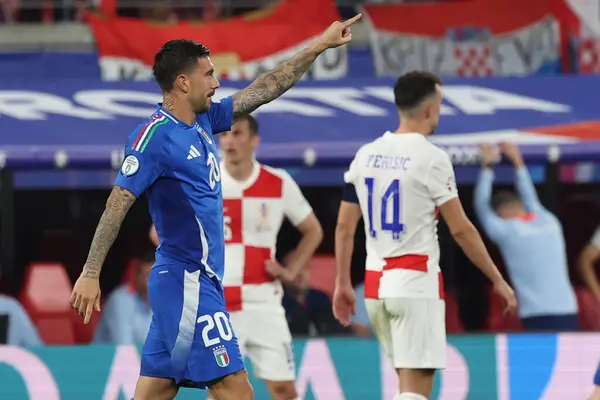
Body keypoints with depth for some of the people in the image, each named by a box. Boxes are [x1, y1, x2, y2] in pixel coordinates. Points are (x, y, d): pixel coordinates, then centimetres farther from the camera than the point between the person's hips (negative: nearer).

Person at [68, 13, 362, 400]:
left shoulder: (203, 122, 11)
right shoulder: (155, 136, -14)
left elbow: (263, 91, 20)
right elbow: (117, 205, -17)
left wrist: (318, 47, 22)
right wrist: (90, 274, -21)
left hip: (199, 280, 9)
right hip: (187, 283, -9)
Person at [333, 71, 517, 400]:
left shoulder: (365, 155, 8)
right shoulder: (431, 158, -10)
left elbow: (344, 227, 10)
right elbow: (460, 229, -9)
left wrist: (343, 284, 18)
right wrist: (498, 280, 0)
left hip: (376, 283, 7)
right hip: (416, 284, -7)